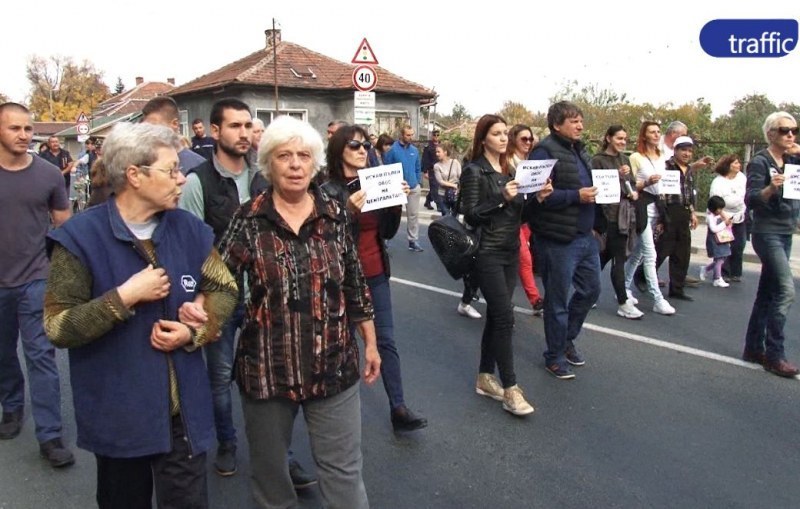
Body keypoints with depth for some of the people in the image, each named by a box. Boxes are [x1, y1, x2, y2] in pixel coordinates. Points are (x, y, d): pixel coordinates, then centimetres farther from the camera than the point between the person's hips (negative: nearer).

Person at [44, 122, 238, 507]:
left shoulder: (188, 229, -2)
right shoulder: (81, 236, -14)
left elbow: (224, 287, 7)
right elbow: (57, 326, -15)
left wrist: (194, 331, -10)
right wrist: (125, 296, -23)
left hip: (183, 410, 3)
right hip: (117, 415, -2)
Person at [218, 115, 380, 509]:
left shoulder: (335, 215, 0)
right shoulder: (249, 219, -6)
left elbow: (355, 284, 7)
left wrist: (370, 344, 10)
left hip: (334, 366, 1)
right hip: (266, 368, 0)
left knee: (344, 472, 10)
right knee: (269, 470, 20)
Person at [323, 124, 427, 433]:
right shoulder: (329, 191, -9)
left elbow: (388, 233, 7)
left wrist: (397, 204, -8)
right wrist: (349, 211, -27)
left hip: (377, 275, 4)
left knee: (386, 341, 5)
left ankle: (398, 408, 10)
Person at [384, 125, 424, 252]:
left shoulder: (414, 150, 4)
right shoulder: (392, 149, -13)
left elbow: (418, 168, 12)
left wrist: (419, 182, 5)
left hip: (413, 188, 4)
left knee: (414, 214, 7)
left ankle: (413, 241, 15)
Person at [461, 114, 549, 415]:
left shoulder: (508, 170, 14)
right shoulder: (474, 171, -8)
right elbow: (470, 216, -14)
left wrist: (537, 198, 1)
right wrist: (501, 197, -22)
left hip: (511, 252, 7)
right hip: (487, 254, -7)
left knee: (496, 316, 10)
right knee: (505, 318, -10)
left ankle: (485, 378, 21)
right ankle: (510, 390, -2)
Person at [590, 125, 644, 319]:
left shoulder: (624, 158, 15)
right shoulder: (598, 160, -7)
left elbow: (632, 182, 19)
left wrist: (635, 192, -1)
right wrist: (617, 175, -19)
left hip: (627, 212, 7)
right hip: (611, 212, -7)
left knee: (607, 253, 14)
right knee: (619, 258, -6)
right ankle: (623, 303, 0)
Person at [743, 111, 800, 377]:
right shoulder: (760, 162, -8)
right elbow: (750, 199, -15)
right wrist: (771, 187, -34)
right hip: (767, 233, -7)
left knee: (768, 292, 10)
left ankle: (753, 348, 17)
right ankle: (774, 355, -8)